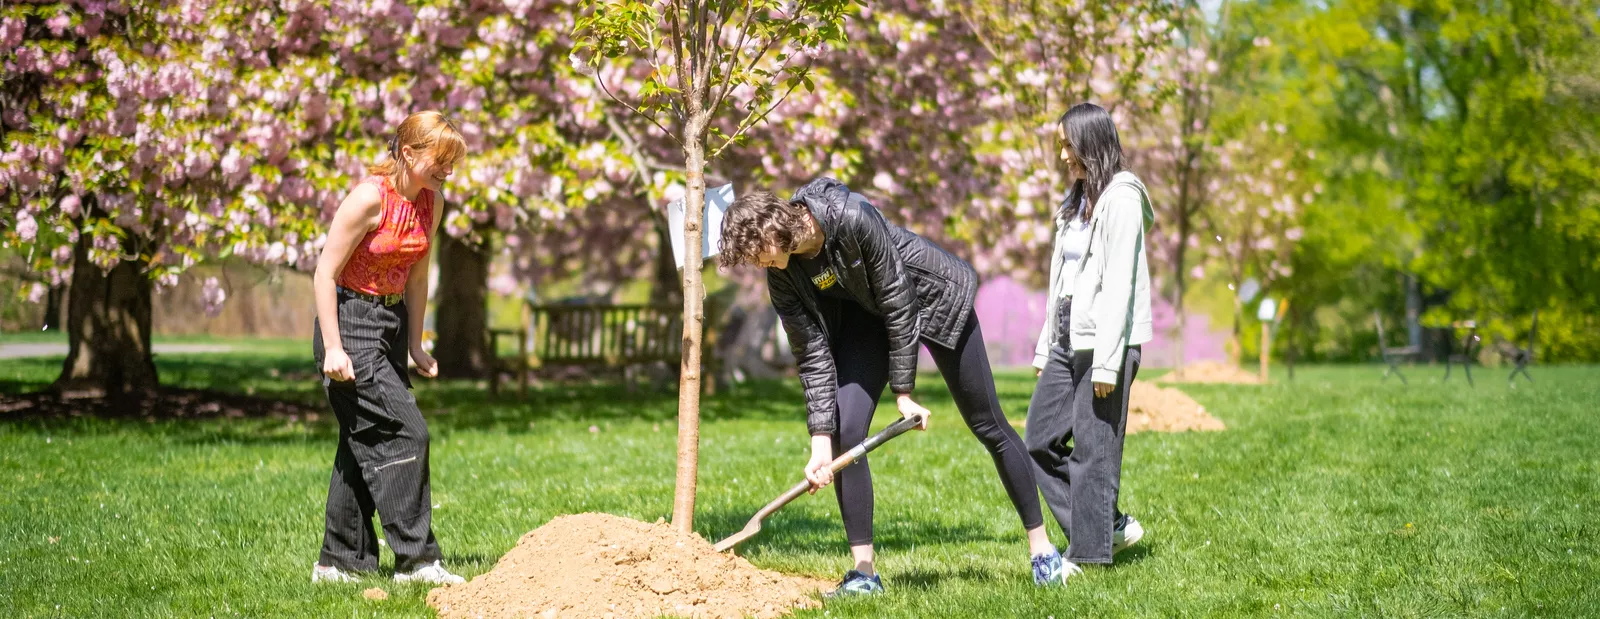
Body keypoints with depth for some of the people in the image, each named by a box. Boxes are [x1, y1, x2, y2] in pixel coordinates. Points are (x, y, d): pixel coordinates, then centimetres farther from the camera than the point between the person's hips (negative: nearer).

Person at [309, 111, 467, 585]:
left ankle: (338, 562, 17)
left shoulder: (430, 204, 3)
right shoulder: (369, 198, -19)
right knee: (404, 432, -14)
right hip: (350, 320, -8)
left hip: (390, 323, 8)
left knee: (365, 443, 10)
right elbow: (325, 274, -17)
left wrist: (415, 345, 13)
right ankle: (415, 559, -10)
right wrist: (332, 349, -21)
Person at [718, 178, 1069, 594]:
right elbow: (814, 356, -16)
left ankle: (1040, 545, 17)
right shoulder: (783, 276, -19)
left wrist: (903, 391, -22)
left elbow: (897, 303, -27)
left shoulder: (853, 218, -36)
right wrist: (820, 442, -23)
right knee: (845, 430, -12)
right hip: (865, 315, 4)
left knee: (988, 424, 3)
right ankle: (864, 571, -4)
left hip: (932, 296, -4)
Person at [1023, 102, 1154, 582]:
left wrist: (1106, 363, -19)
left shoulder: (1119, 199, -11)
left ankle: (1089, 552, 4)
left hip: (1106, 340, -10)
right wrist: (1045, 348, 17)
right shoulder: (1077, 199, 17)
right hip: (1068, 339, 10)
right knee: (1040, 440, 9)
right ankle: (1113, 525, 16)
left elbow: (1118, 284, -16)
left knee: (1093, 448, -4)